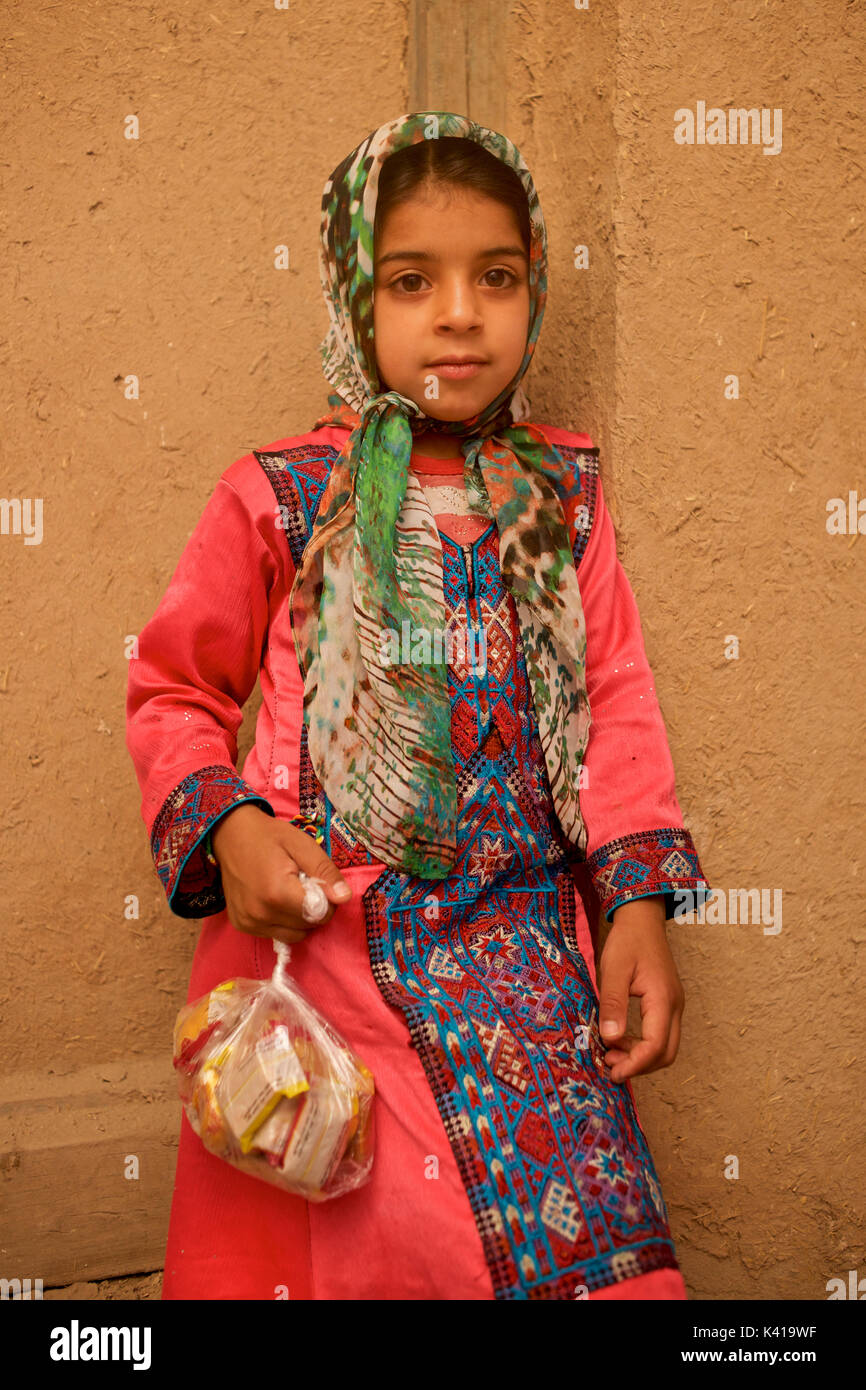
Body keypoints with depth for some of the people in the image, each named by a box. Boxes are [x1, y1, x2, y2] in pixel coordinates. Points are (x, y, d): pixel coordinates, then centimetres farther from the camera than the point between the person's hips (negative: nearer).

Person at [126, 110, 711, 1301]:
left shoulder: (562, 490, 8)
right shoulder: (282, 496, 1)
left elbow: (616, 698, 7)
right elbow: (174, 688, 7)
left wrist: (639, 899, -1)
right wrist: (228, 828, -10)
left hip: (527, 935, 2)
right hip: (322, 929, -1)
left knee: (599, 1236, -5)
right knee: (341, 1245, 0)